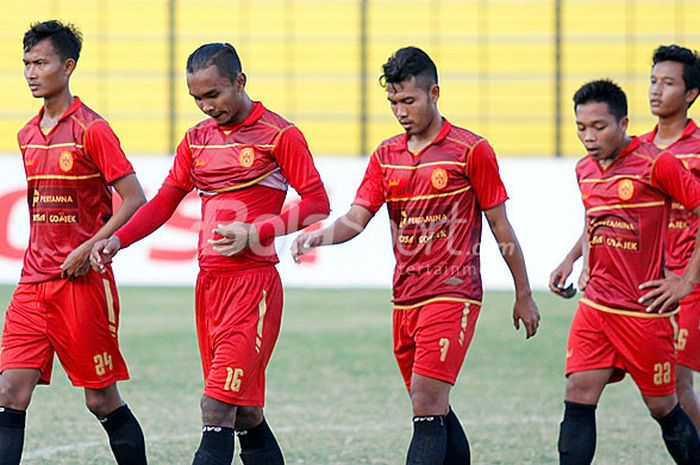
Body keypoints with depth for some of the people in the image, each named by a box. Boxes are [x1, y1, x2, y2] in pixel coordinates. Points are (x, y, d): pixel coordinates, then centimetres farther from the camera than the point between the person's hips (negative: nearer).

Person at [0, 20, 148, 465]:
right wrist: (39, 257, 15)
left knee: (102, 399, 2)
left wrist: (89, 249, -17)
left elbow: (135, 201, -11)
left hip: (82, 281, -6)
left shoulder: (92, 130, -9)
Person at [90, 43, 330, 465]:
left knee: (218, 410, -14)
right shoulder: (197, 139, 14)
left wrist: (254, 233, -15)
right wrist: (117, 241, 2)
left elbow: (318, 204, -6)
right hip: (209, 283, 7)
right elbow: (165, 202, 16)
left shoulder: (279, 135, -5)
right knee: (245, 415, 9)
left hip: (253, 283, -7)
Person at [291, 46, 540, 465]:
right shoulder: (386, 156, 11)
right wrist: (316, 237, -18)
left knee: (428, 407, -15)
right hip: (405, 299, 6)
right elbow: (357, 218, 3)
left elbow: (500, 225, 1)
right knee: (434, 410, 11)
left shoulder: (471, 150, -4)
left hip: (453, 294, -6)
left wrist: (524, 296, 5)